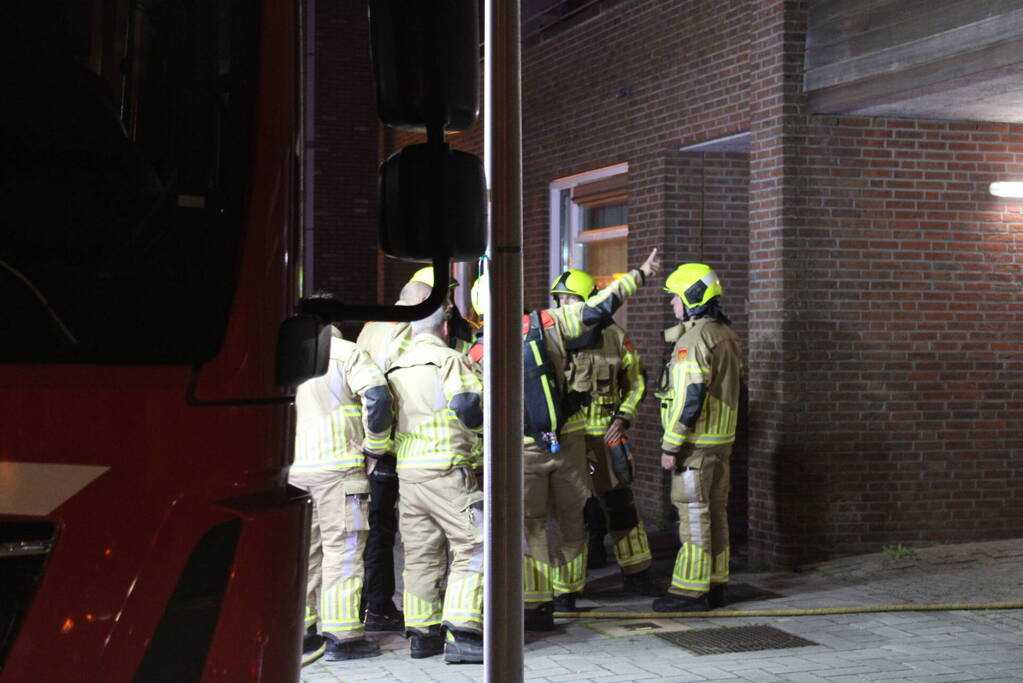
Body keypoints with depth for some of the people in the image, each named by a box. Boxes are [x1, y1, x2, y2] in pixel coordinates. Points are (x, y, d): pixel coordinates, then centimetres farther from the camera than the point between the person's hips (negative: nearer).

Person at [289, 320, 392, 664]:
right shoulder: (346, 353, -3)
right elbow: (377, 398, -15)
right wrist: (375, 447, -4)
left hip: (292, 469, 5)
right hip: (337, 466, -5)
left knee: (302, 548, 12)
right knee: (342, 547, -1)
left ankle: (300, 633, 17)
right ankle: (342, 636, -1)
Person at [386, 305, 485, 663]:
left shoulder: (396, 368, 17)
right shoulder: (448, 359, -5)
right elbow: (467, 404, -17)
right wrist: (481, 426, 1)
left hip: (407, 472, 7)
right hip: (445, 470, -7)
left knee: (420, 554, 13)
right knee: (473, 547, -6)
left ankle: (421, 634, 17)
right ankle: (461, 634, -13)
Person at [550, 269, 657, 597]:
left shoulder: (614, 337, 1)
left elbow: (636, 381, 11)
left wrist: (624, 417, -2)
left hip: (605, 434, 0)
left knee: (619, 502, 4)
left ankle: (636, 574, 16)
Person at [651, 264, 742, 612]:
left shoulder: (695, 339, -17)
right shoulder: (725, 334, 14)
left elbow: (689, 397, -22)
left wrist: (671, 446, -18)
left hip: (696, 441, -9)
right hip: (722, 438, 10)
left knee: (693, 514, -5)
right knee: (715, 511, 13)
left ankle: (690, 591, -2)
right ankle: (716, 585, 19)